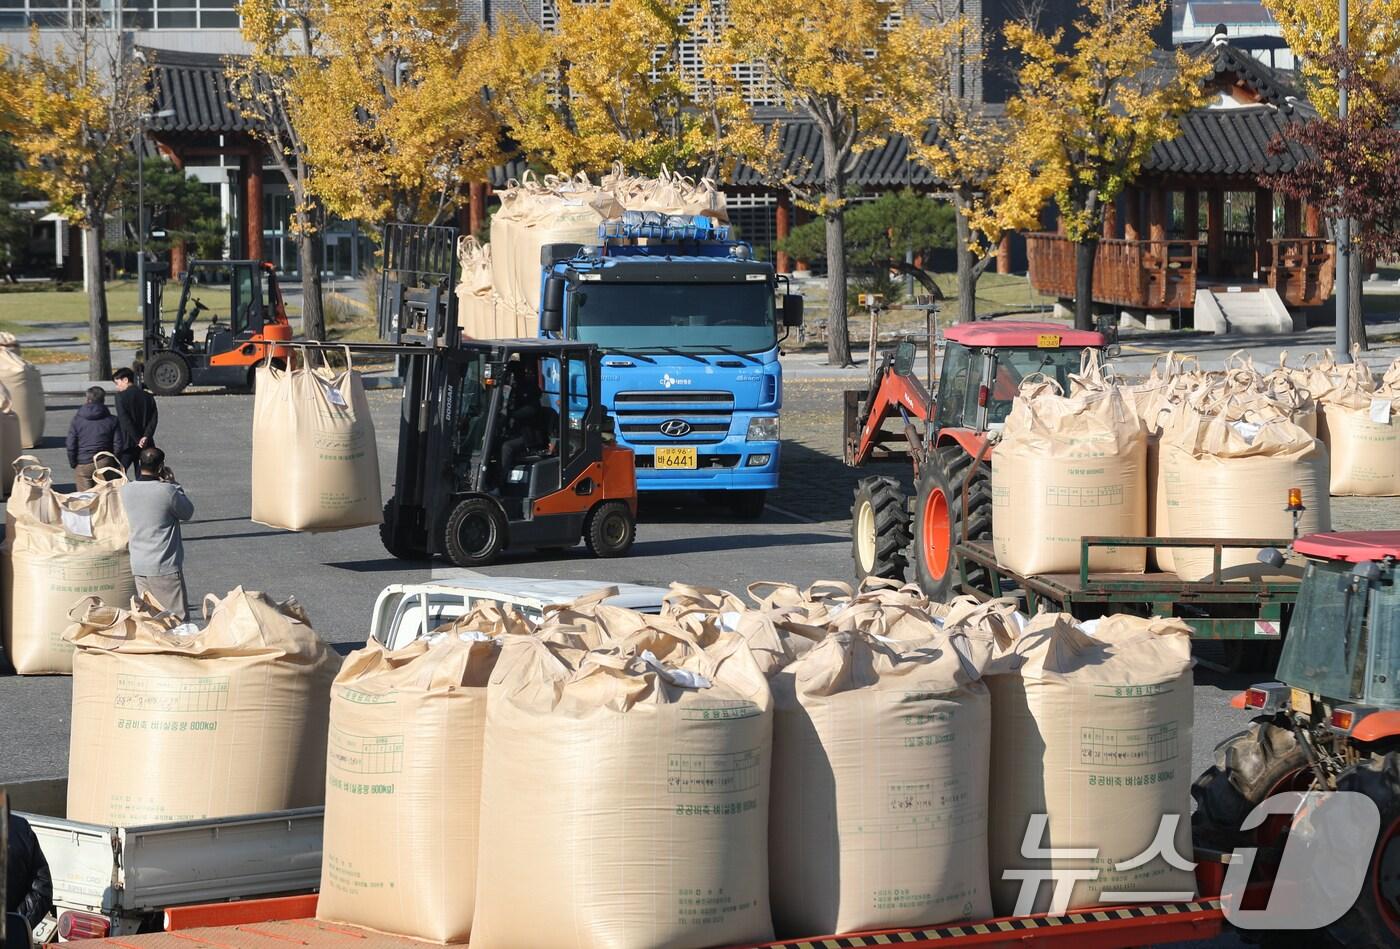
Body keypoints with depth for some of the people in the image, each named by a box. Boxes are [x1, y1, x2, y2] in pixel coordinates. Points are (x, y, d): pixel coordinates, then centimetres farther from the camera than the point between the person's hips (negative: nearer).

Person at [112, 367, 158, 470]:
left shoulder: (121, 396, -6)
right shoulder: (148, 397, 9)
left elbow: (125, 421, -14)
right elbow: (154, 419, -2)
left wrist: (138, 441, -14)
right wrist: (146, 437, -13)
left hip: (128, 443, -5)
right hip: (146, 446, 5)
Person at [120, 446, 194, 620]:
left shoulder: (125, 491, 0)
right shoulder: (167, 491, -16)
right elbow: (188, 512, -1)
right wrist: (173, 484, 6)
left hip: (137, 566, 6)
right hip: (164, 567, -6)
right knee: (179, 618, -1)